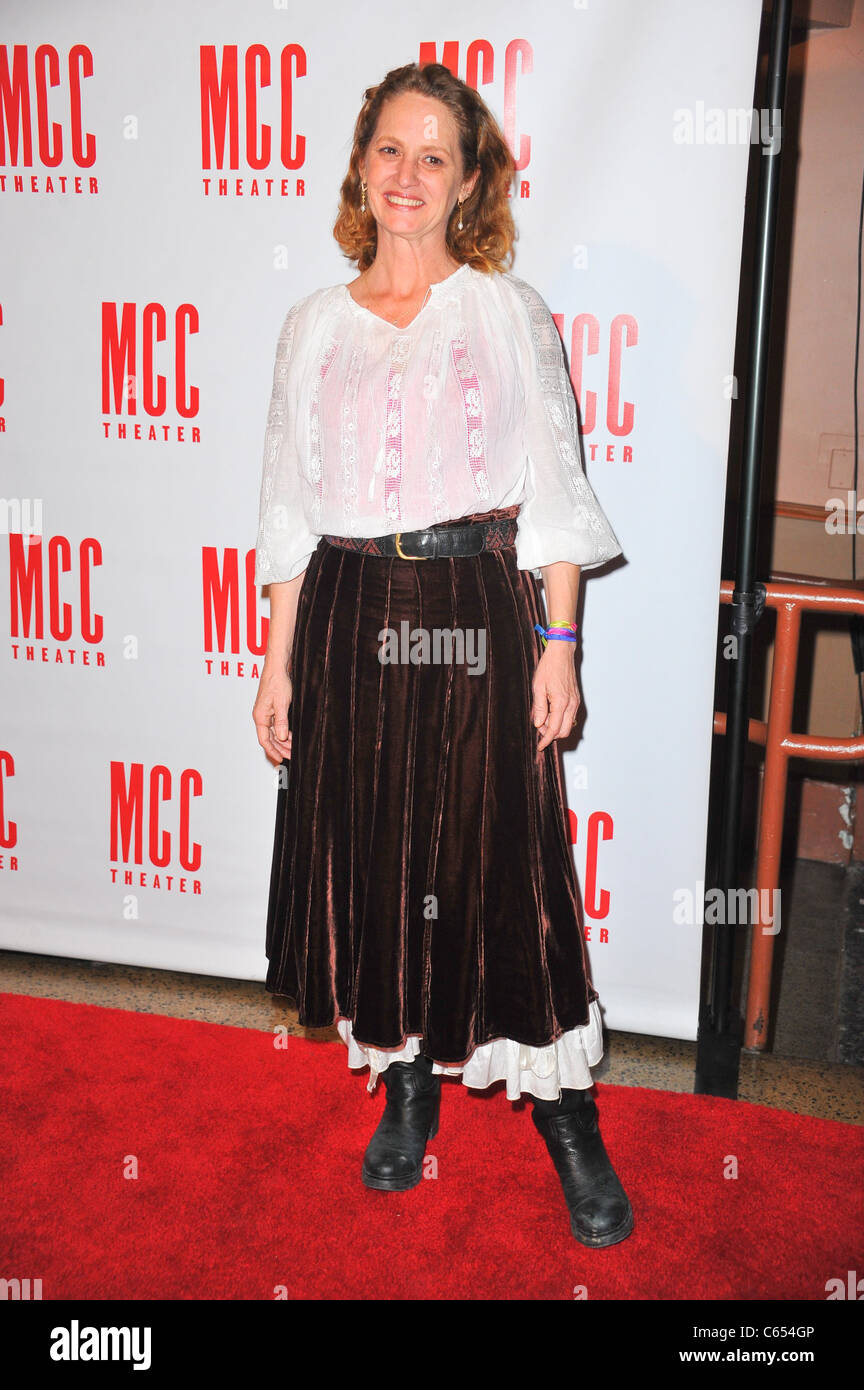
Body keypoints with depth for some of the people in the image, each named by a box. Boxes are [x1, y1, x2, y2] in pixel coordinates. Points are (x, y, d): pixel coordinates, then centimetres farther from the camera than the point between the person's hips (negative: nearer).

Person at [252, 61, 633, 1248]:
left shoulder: (508, 311, 5)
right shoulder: (315, 325, 11)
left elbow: (553, 490, 1)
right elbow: (292, 506, 10)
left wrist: (558, 641, -7)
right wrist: (277, 662, 5)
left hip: (478, 612, -2)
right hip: (350, 618, 3)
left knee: (507, 862, -1)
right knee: (370, 859, 8)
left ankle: (569, 1126, 16)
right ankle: (409, 1090, 30)